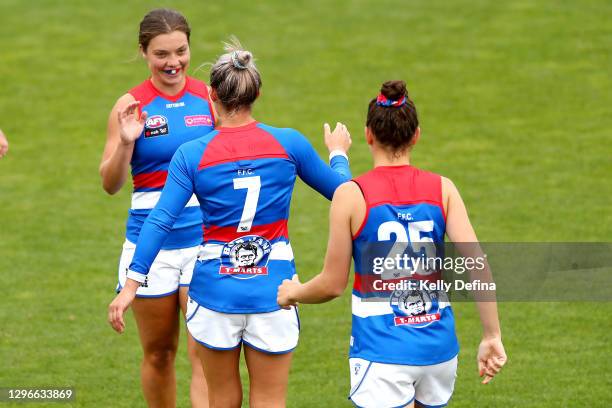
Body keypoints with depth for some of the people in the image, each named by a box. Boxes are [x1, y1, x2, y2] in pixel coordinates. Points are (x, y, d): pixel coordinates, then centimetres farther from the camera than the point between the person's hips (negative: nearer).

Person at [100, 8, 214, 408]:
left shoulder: (210, 98, 1)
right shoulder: (131, 105, -2)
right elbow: (110, 184, -3)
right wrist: (126, 143, -20)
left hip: (205, 237, 0)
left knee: (205, 353, -10)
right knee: (158, 353, 11)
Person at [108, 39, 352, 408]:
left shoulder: (192, 154, -7)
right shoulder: (289, 143, -4)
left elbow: (160, 221, -11)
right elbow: (340, 191, 9)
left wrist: (132, 283, -9)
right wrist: (339, 154, 30)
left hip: (216, 291, 0)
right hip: (272, 291, 0)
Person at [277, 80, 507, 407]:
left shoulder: (351, 195, -7)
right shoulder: (442, 189, 1)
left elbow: (333, 284, -2)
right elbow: (477, 265, -7)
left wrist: (293, 293, 19)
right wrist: (492, 336, -2)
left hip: (381, 350, -4)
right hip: (437, 345, 4)